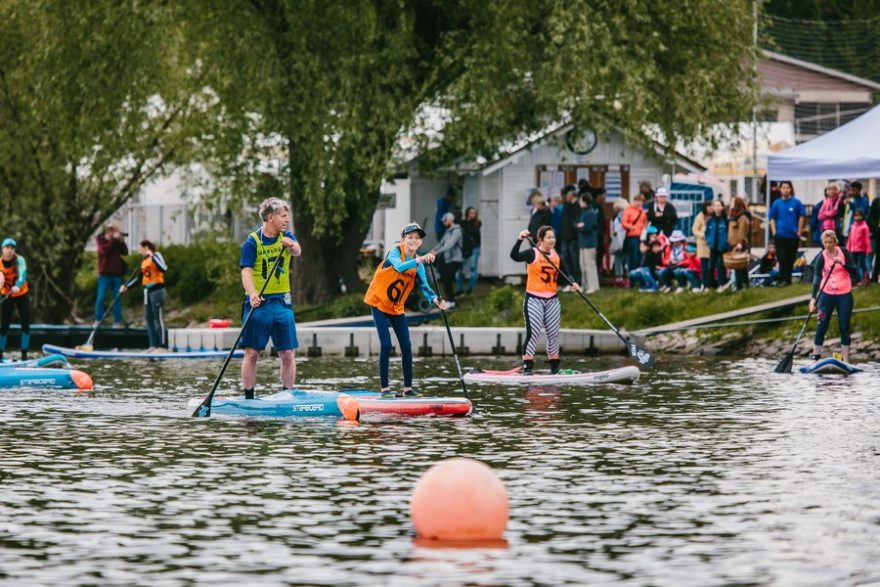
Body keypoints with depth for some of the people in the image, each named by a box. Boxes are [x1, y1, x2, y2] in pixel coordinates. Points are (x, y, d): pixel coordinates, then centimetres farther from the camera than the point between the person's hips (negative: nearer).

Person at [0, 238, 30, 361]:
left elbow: (22, 274, -30)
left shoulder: (19, 260, -14)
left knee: (25, 325, -2)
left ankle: (24, 354, 6)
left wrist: (17, 286, -49)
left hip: (21, 295, 0)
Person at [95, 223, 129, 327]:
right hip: (105, 274, -4)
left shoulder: (116, 241, 9)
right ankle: (98, 320, 2)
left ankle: (117, 321, 5)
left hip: (116, 274, 4)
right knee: (101, 298, -4)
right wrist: (114, 239, -20)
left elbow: (125, 252, 4)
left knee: (117, 298, 3)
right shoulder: (101, 240, -2)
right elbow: (104, 250, -20)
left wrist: (121, 241, -7)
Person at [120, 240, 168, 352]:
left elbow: (164, 268, -24)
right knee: (148, 318, 9)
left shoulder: (156, 255, -6)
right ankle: (153, 345, 13)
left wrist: (152, 256, -22)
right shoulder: (144, 262, 15)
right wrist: (126, 286, 12)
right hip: (147, 291, 9)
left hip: (157, 290, -9)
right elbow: (138, 277, 20)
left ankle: (161, 346, -8)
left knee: (158, 318, -8)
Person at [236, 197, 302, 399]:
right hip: (259, 303, -3)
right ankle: (248, 397, 3)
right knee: (252, 353, -2)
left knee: (288, 354, 2)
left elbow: (298, 252, -13)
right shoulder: (252, 242, -4)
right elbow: (246, 271, -13)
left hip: (282, 303, 3)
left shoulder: (286, 237, 7)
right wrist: (252, 293, -31)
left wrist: (291, 245, -37)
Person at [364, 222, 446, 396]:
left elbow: (424, 285, -12)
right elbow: (399, 266, -38)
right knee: (386, 345, -12)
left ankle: (408, 387, 9)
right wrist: (418, 260, -54)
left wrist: (435, 299, -32)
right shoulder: (395, 252, -16)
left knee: (406, 345, 1)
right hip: (378, 303, -6)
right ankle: (384, 387, -6)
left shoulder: (419, 263, 0)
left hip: (396, 307, 6)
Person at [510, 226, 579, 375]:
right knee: (533, 333, -11)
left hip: (552, 300, 6)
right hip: (534, 300, -6)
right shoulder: (532, 254, -8)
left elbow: (560, 278, 14)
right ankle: (527, 367, -7)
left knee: (554, 334, 8)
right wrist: (519, 240, -38)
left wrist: (572, 284, -4)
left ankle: (555, 368, 17)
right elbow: (514, 256, -24)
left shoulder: (556, 256, 9)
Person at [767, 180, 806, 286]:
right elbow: (772, 219, 7)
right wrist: (774, 232, -3)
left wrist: (799, 232, 0)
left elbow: (801, 217, 5)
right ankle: (783, 279, -8)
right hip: (780, 236, 0)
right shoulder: (776, 204, 3)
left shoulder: (796, 203, 0)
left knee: (791, 259, 7)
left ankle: (788, 279, 15)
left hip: (793, 235, 0)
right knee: (782, 259, -6)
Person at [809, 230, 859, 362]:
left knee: (844, 327, 4)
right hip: (827, 295, -1)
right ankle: (815, 359, 5)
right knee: (822, 327, -1)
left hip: (844, 295, 1)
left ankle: (846, 361, 9)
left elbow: (854, 271, -7)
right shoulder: (821, 257, -7)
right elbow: (817, 277, -16)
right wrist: (813, 298, -27)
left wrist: (842, 263, -25)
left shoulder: (844, 253, -3)